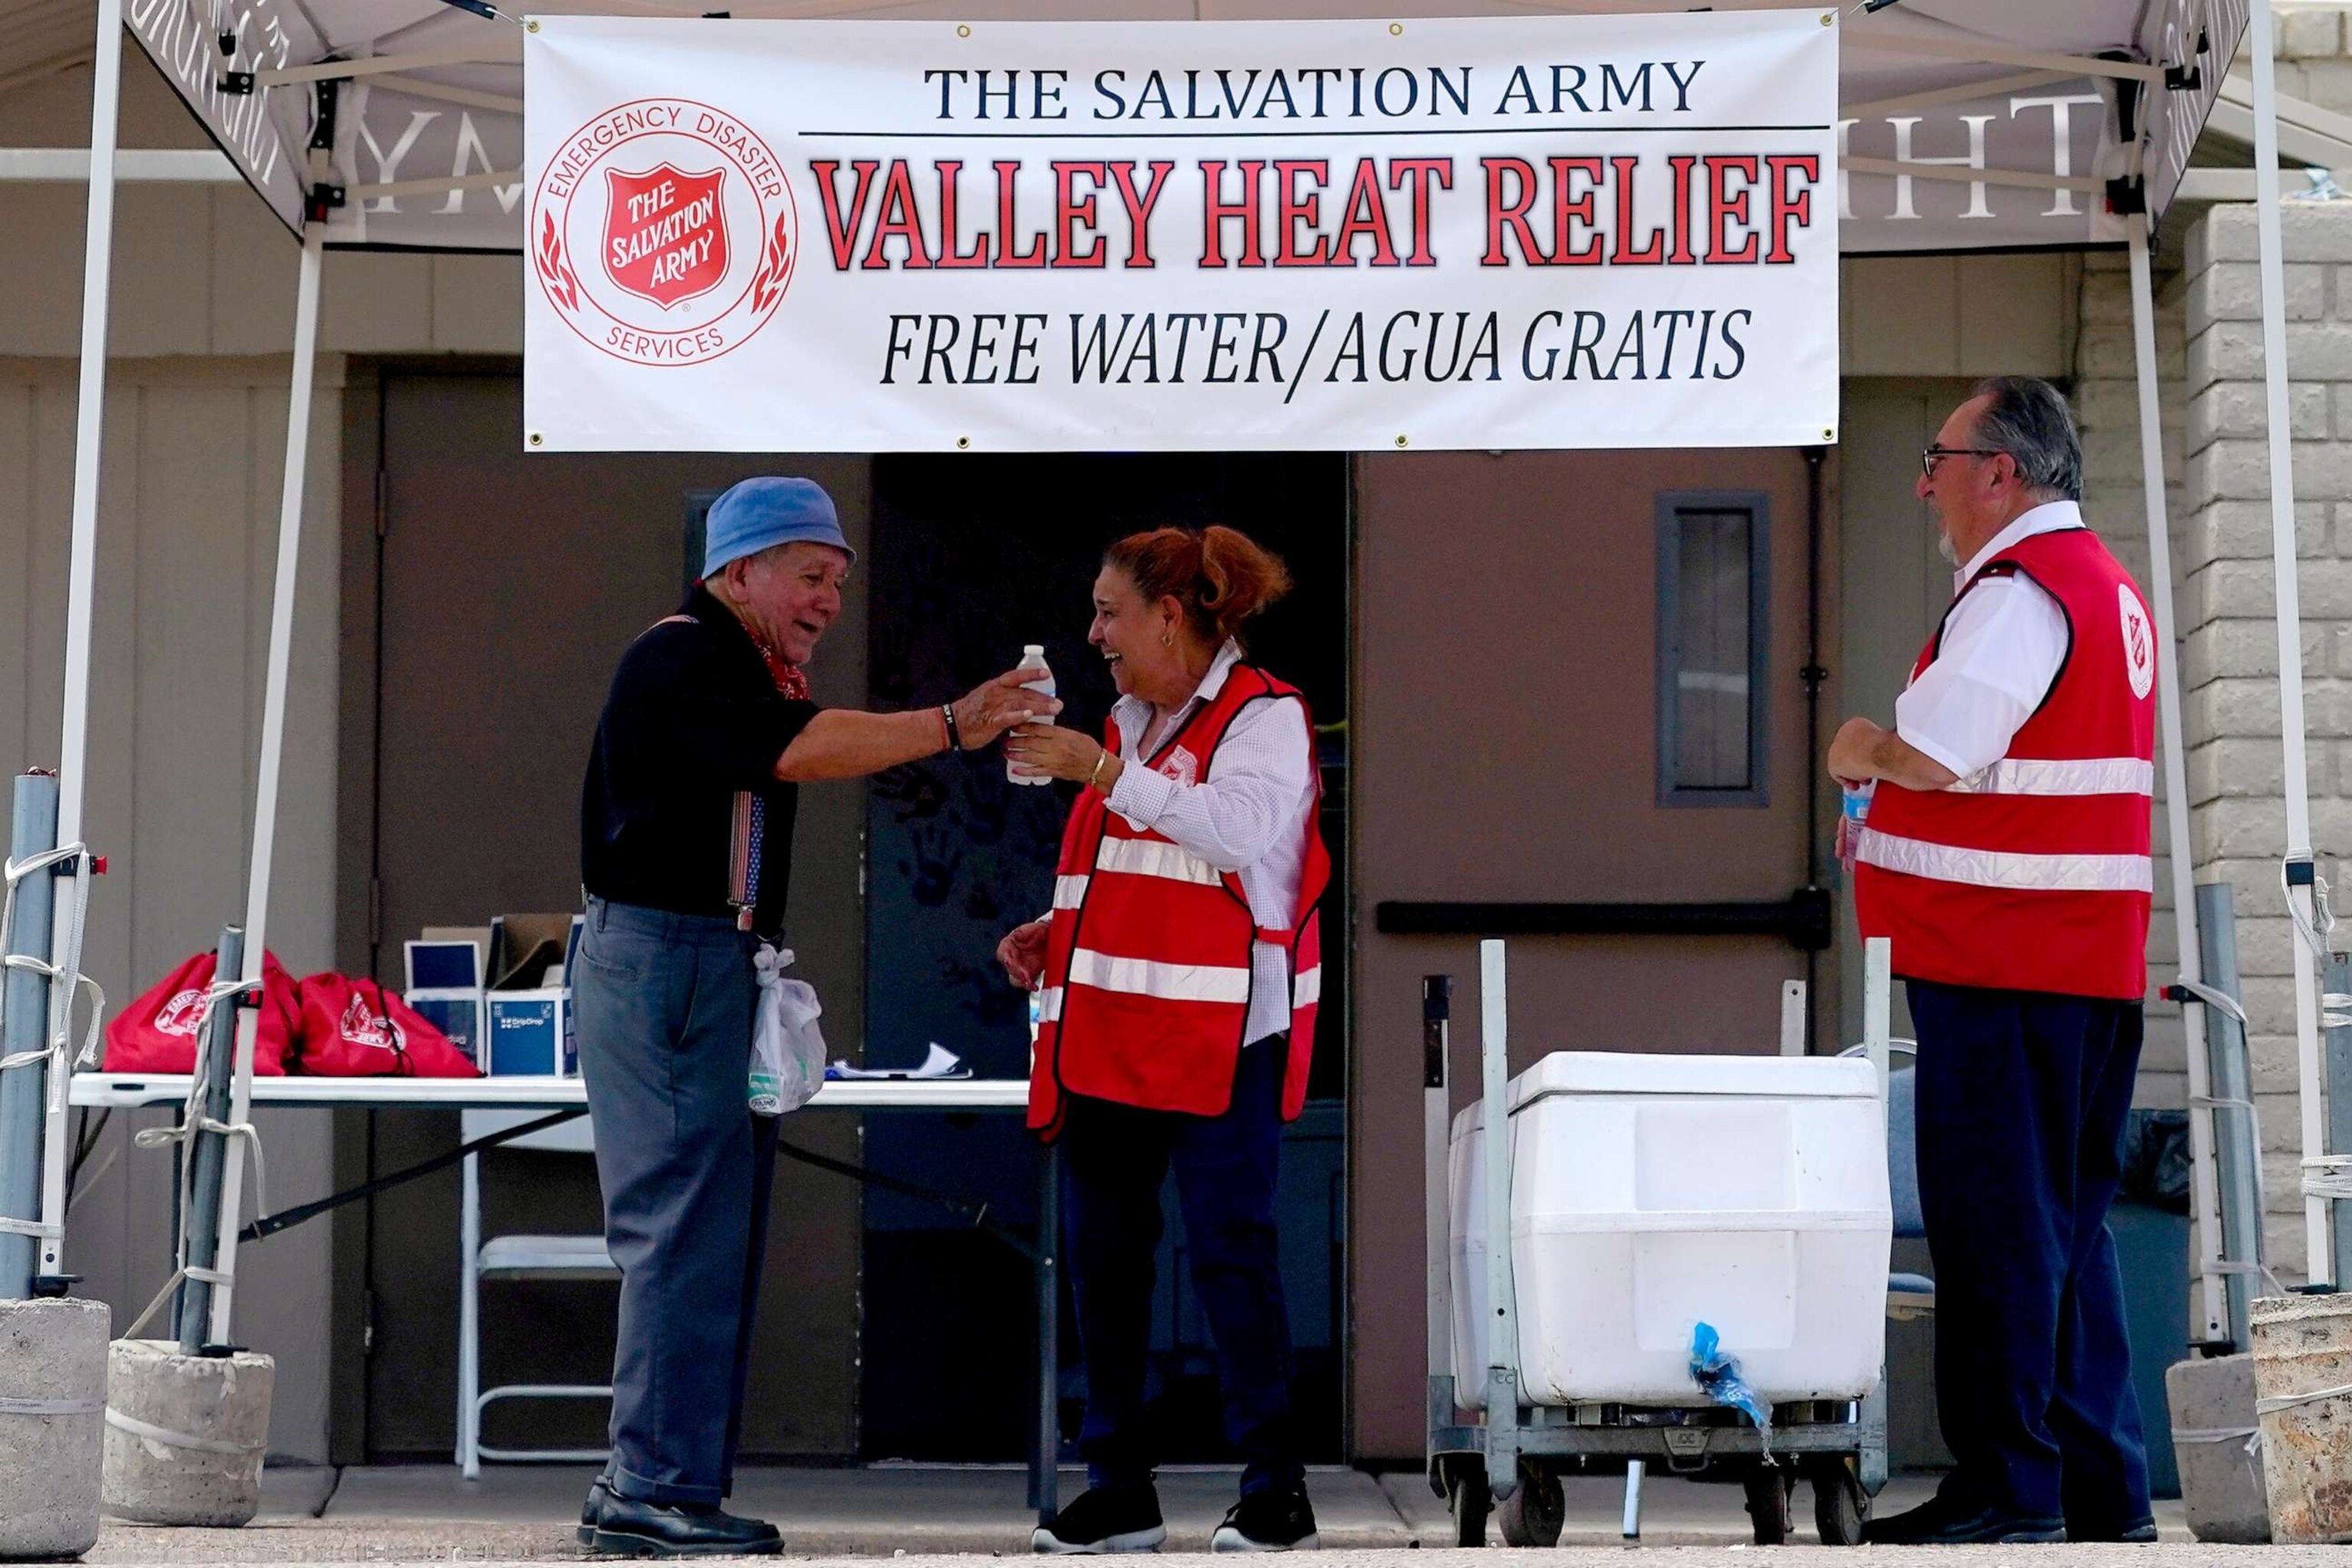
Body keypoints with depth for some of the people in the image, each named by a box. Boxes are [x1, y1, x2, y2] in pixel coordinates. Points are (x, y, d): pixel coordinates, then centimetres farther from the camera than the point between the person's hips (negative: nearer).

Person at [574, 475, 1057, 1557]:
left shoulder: (746, 673, 23)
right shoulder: (680, 659, -11)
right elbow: (797, 750, -26)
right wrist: (952, 727, -29)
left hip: (717, 965, 11)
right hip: (659, 958, -11)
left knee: (714, 1229, 9)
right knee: (685, 1226, -12)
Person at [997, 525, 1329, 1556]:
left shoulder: (1264, 717, -6)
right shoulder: (1128, 726, 19)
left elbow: (1241, 827, -25)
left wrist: (1100, 772, -25)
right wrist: (1058, 931, 12)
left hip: (1217, 1039, -8)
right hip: (1112, 1035, 8)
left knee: (1229, 1255, -6)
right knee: (1103, 1258, 7)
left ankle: (1276, 1494, 1)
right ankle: (1119, 1491, 15)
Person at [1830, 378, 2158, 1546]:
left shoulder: (2018, 590, -14)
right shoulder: (2104, 584, 19)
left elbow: (1934, 751, -23)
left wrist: (1861, 752, -3)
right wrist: (1896, 821, 19)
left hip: (2004, 966, -10)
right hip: (2090, 964, 10)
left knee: (1994, 1228, -6)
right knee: (2067, 1227, 13)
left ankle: (2007, 1489, -4)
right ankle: (2103, 1495, 15)